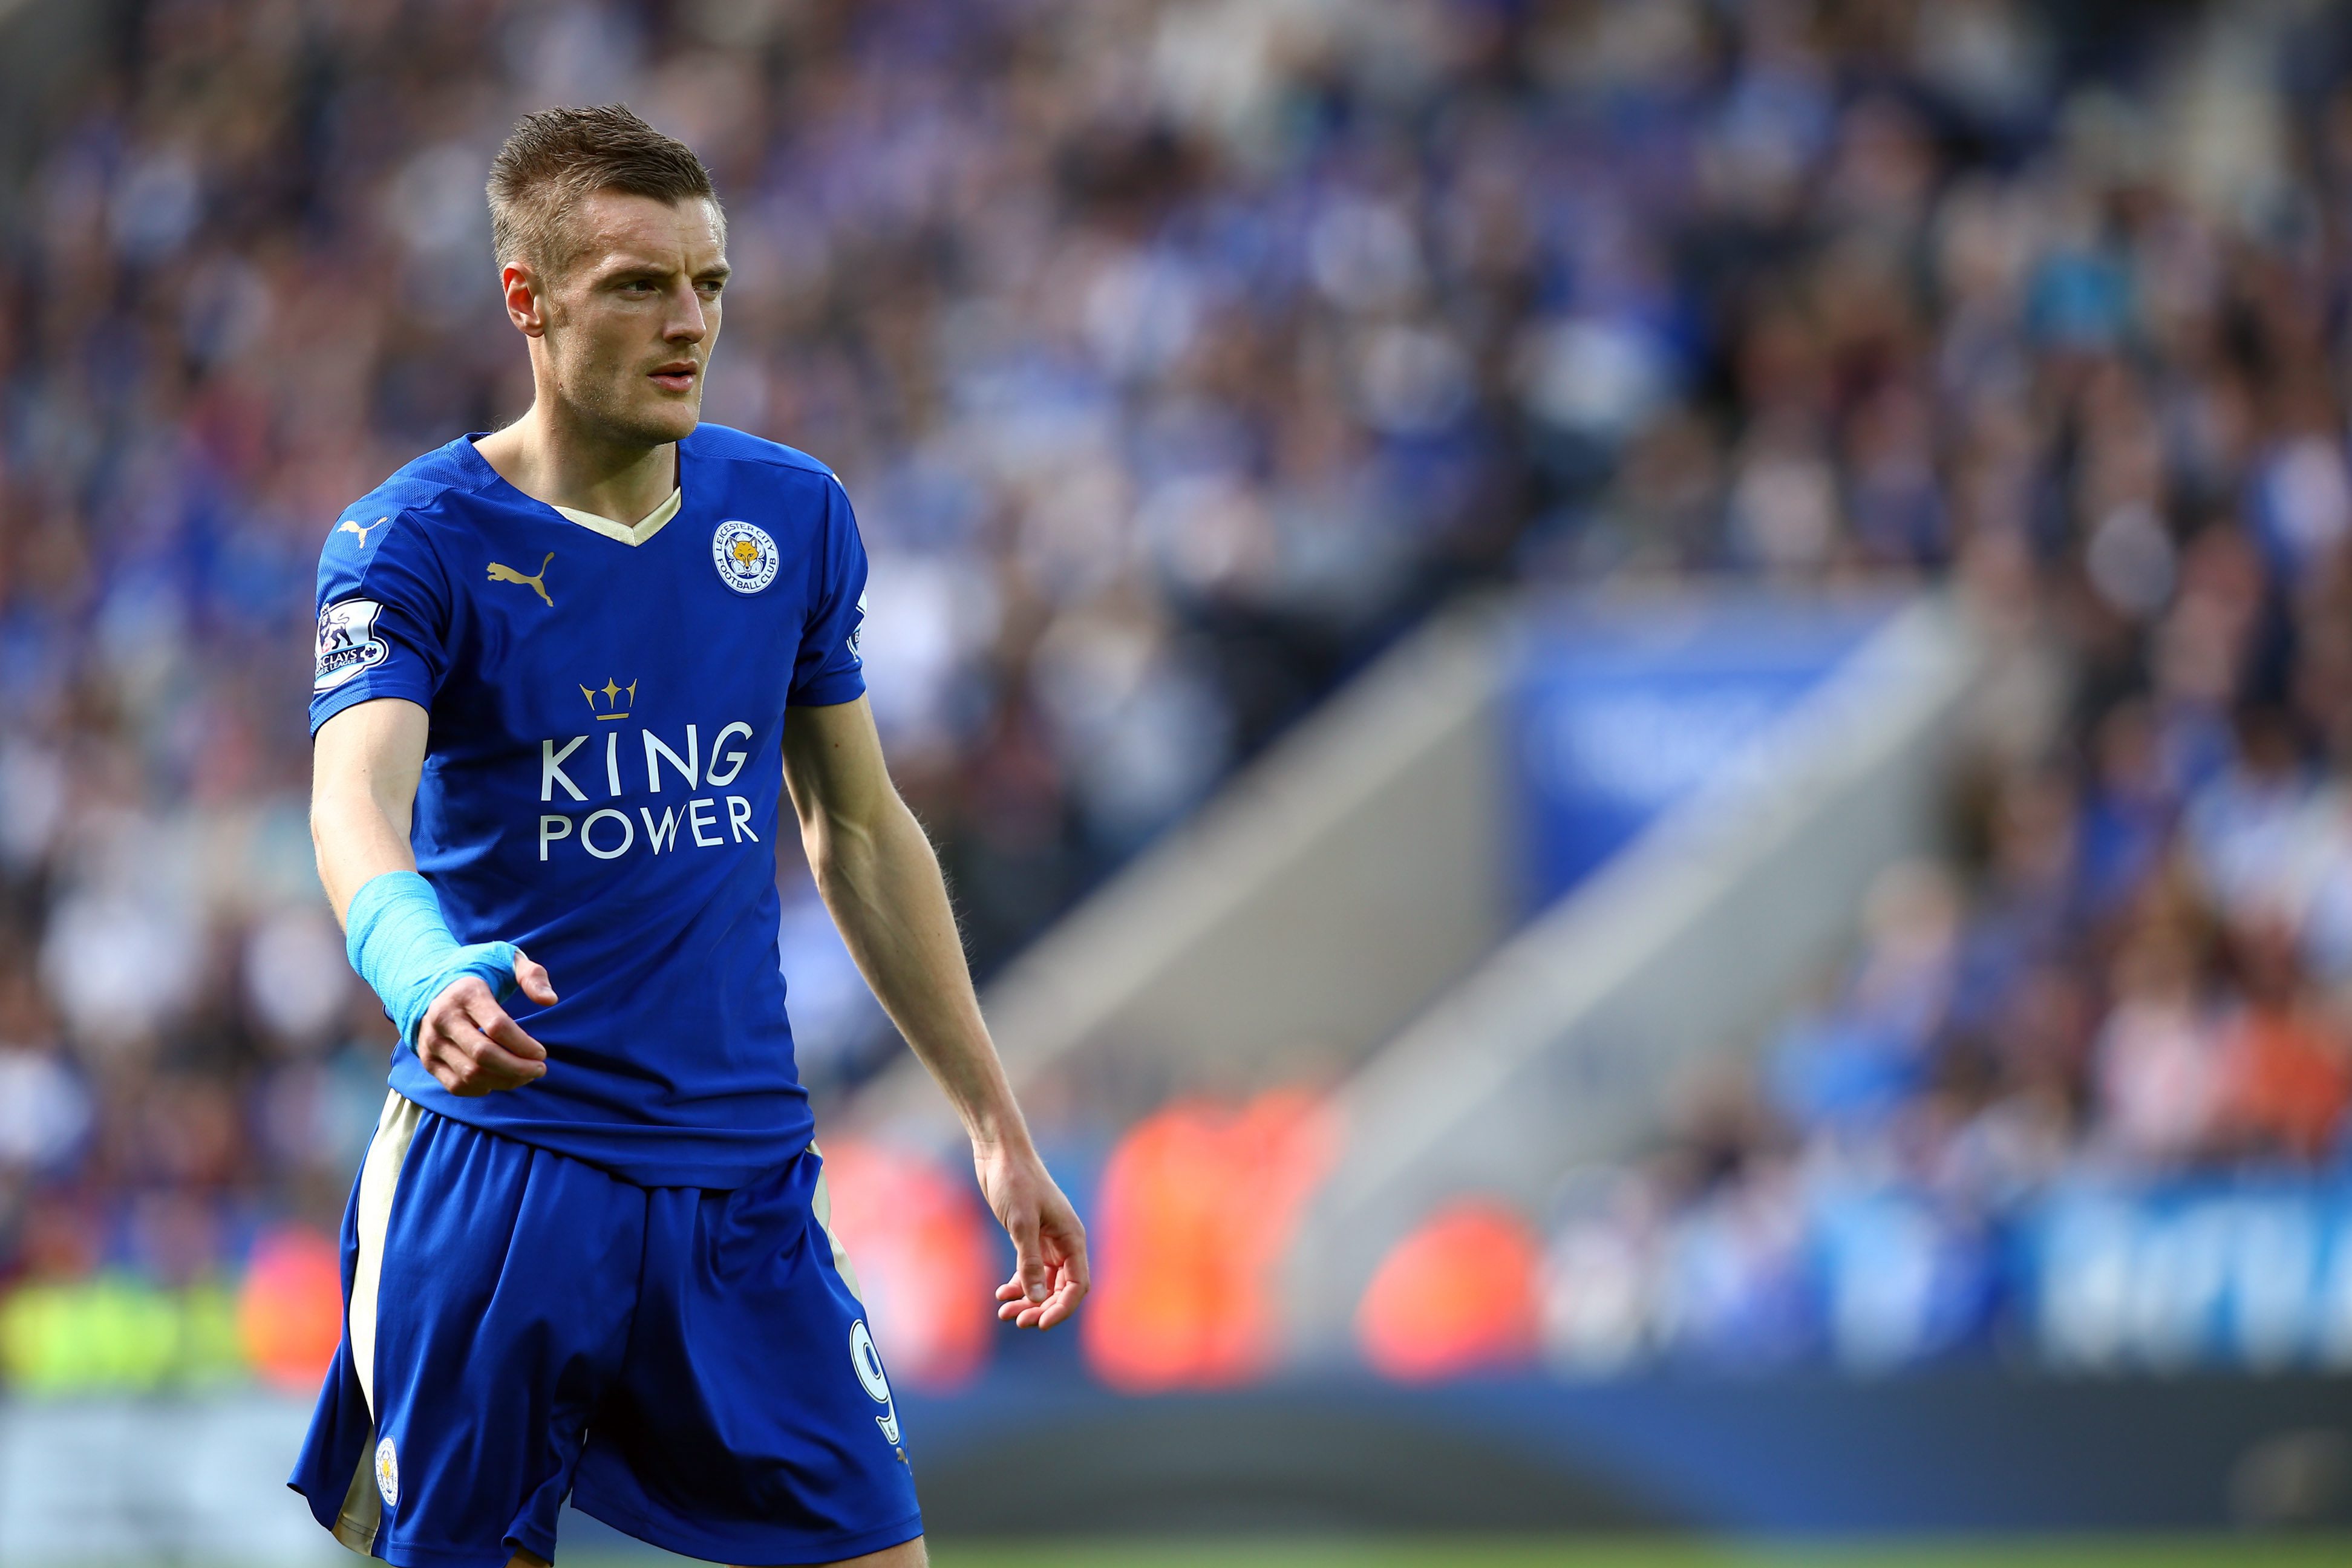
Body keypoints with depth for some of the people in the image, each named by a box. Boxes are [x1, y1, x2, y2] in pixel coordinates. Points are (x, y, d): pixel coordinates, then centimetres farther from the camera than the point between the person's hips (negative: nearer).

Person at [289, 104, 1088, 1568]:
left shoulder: (793, 514, 7)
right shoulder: (416, 542, -8)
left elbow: (861, 829, 17)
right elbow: (357, 802, -25)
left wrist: (998, 1127, 16)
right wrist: (432, 978, -47)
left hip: (745, 1176, 4)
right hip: (498, 1163, -4)